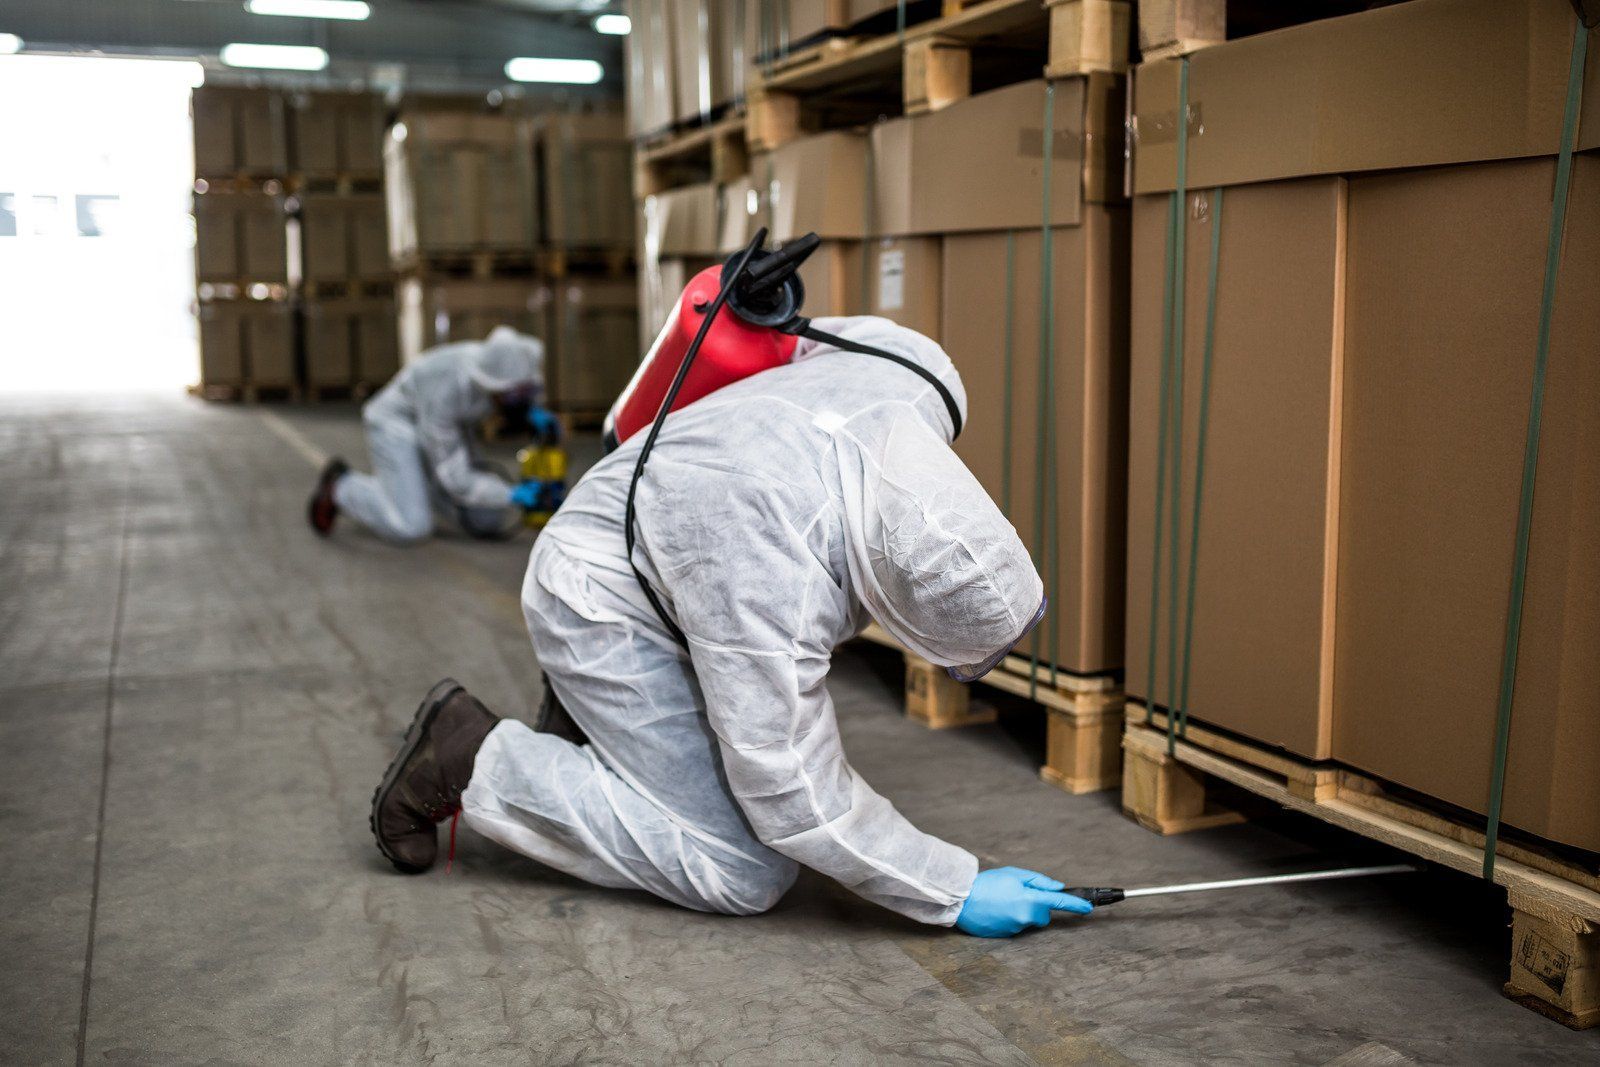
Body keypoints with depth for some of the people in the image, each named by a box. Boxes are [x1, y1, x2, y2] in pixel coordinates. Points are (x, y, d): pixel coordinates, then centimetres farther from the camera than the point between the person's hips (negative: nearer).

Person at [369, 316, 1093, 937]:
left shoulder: (918, 376, -22)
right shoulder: (769, 581, -41)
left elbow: (833, 337, 4)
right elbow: (794, 798, -30)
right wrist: (957, 893, -24)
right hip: (605, 608, -8)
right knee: (746, 873, -13)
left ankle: (589, 717, 22)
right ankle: (469, 760, -4)